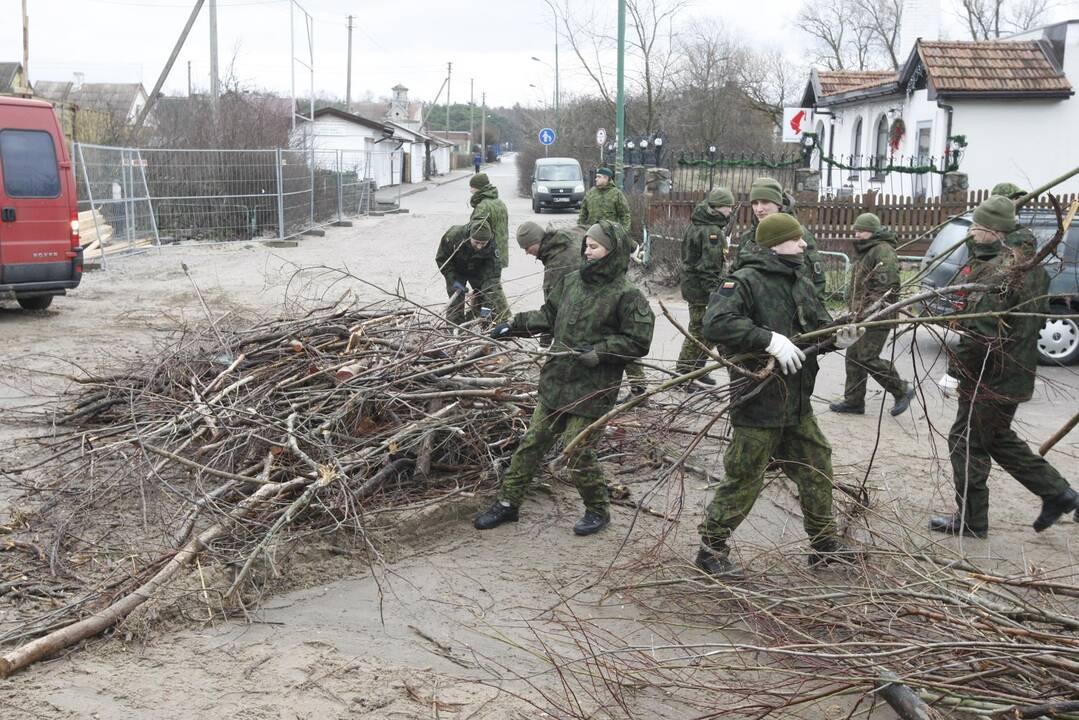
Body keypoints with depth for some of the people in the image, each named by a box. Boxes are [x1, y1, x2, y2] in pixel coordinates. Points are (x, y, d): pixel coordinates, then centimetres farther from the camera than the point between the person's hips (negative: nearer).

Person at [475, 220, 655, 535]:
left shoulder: (626, 295, -12)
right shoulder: (572, 281, 8)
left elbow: (638, 342, -12)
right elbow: (549, 314, 19)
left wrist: (600, 351, -19)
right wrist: (515, 325, 10)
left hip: (592, 390, -6)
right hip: (556, 381, 7)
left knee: (579, 451, -4)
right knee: (532, 441, 11)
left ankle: (598, 510, 18)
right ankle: (507, 503, 22)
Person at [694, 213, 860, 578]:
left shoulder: (802, 284, 12)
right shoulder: (745, 281, -14)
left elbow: (820, 327, 18)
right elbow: (716, 323, -27)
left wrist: (838, 337, -7)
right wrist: (770, 339, -32)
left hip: (797, 404, 8)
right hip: (758, 401, -8)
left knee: (816, 469, 17)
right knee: (743, 479, -1)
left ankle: (824, 542, 34)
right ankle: (711, 548, 14)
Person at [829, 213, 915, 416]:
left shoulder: (884, 251, -14)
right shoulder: (863, 252, 19)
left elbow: (887, 286, -24)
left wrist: (870, 311, -25)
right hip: (861, 315, 10)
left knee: (867, 358, -10)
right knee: (853, 355, 10)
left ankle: (902, 390, 6)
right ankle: (853, 401, 18)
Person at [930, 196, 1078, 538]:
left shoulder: (996, 275, -23)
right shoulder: (1030, 265, 9)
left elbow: (979, 335, -26)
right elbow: (1039, 313, 19)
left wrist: (955, 372, -19)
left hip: (990, 379, -10)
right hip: (1015, 374, 10)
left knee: (966, 441, 2)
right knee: (999, 439, 23)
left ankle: (970, 520, 13)